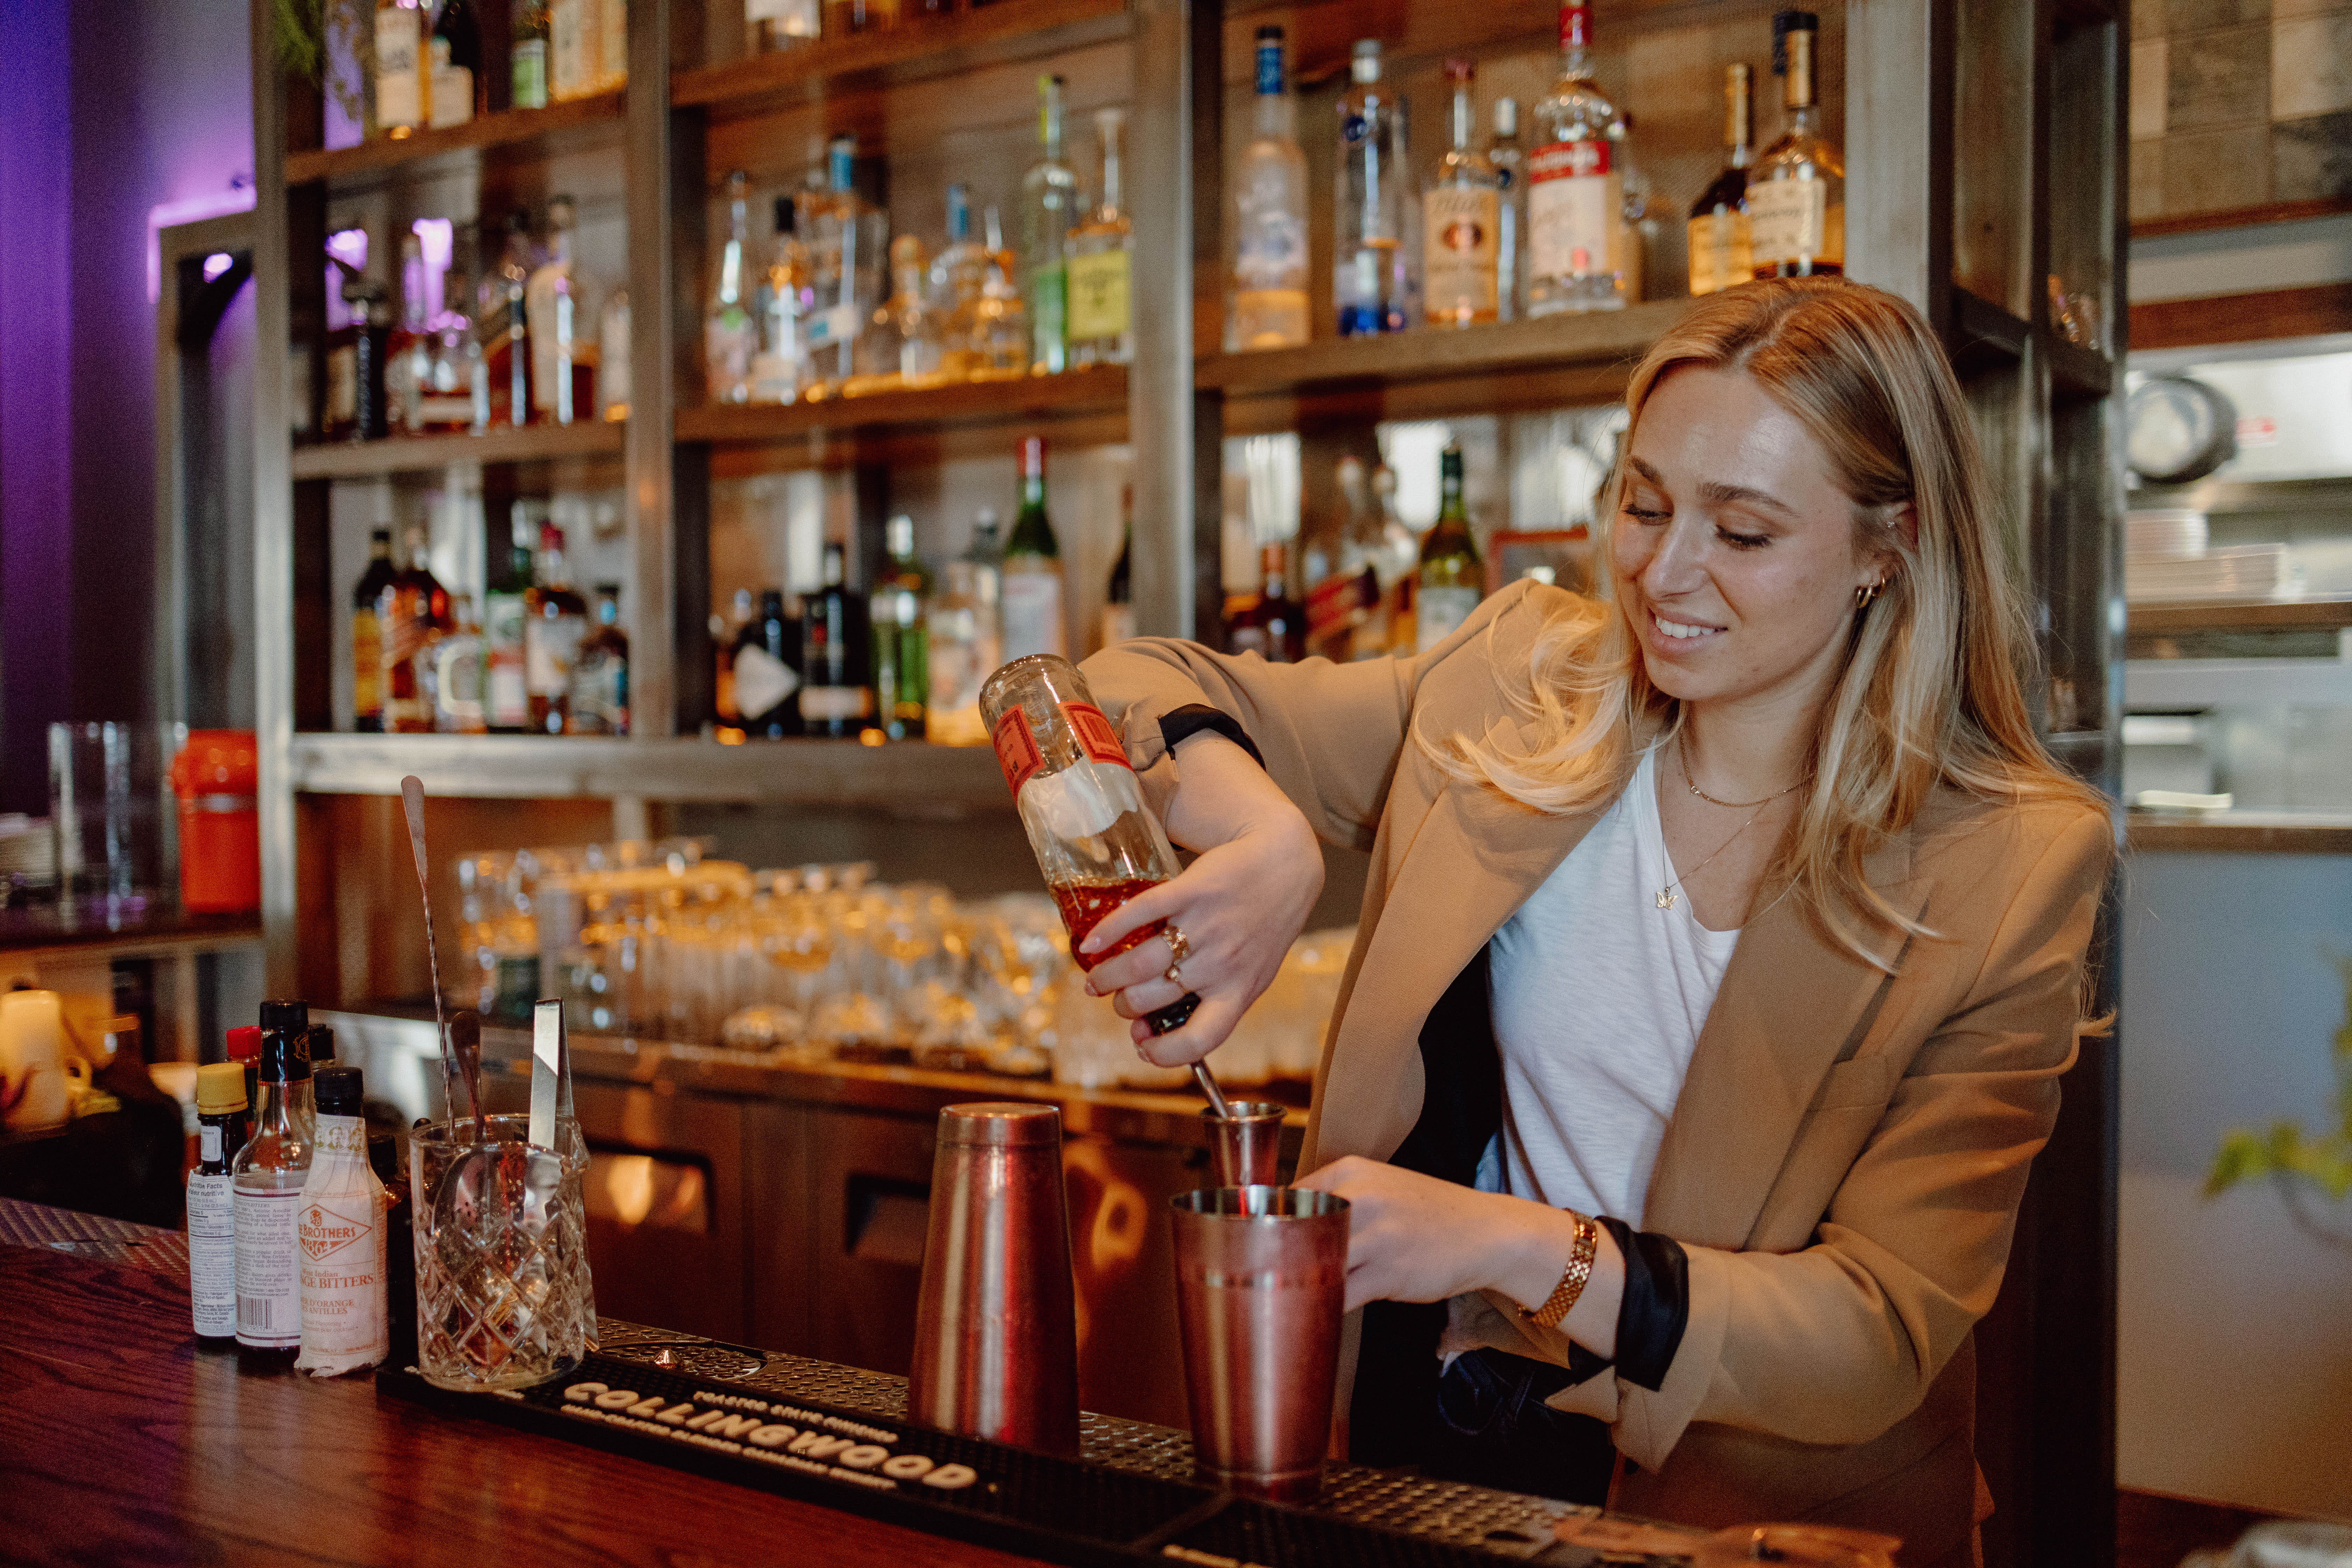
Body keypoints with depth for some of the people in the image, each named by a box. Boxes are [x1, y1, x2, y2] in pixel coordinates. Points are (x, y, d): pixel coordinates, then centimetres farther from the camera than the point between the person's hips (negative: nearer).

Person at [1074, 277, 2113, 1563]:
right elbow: (1140, 692, 3)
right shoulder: (1524, 680, 2)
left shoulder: (2009, 869, -7)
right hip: (1420, 1444, 3)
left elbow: (1883, 1338, -11)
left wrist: (1517, 1245, -23)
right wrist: (1260, 828, -19)